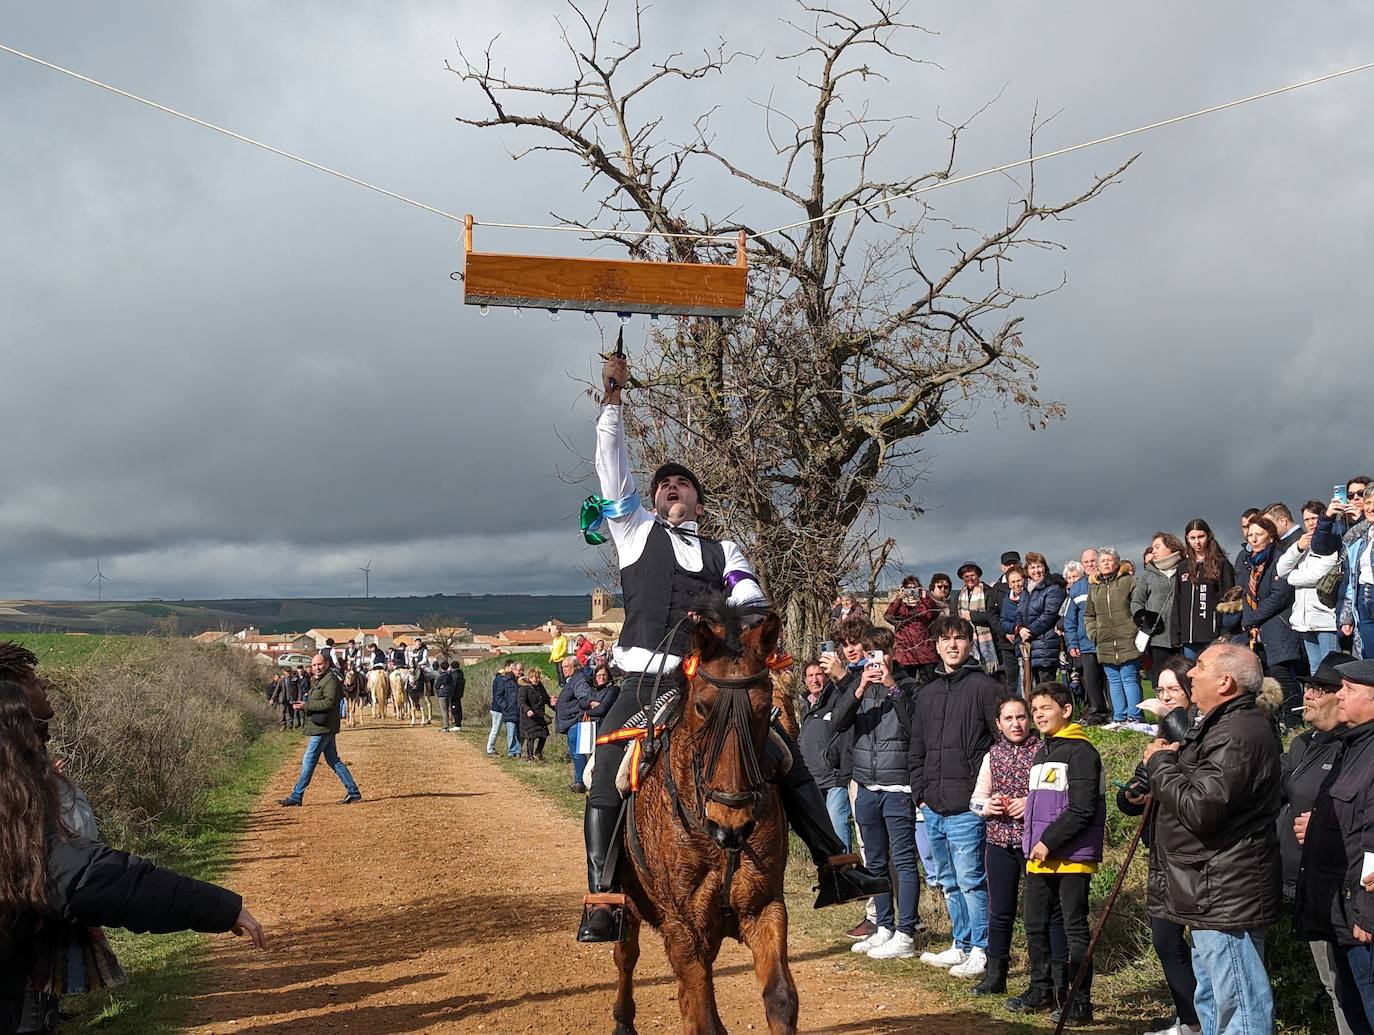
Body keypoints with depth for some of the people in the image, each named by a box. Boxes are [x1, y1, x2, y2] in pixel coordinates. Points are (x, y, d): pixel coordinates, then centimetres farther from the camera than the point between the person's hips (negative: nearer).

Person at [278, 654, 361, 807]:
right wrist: (304, 706, 5)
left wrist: (306, 705, -19)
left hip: (323, 728, -11)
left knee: (308, 761, -6)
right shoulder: (318, 681, 20)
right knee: (333, 761, 11)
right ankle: (353, 792, 13)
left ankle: (296, 796, -1)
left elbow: (329, 702, -24)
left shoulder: (331, 680, -13)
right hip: (322, 728, 11)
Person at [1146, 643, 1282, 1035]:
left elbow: (1199, 808, -27)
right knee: (1212, 1002, 21)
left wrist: (1160, 763, -12)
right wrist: (1171, 761, 3)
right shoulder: (1221, 725, 15)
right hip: (1215, 893, 12)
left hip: (1226, 896, -12)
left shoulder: (1239, 735, -22)